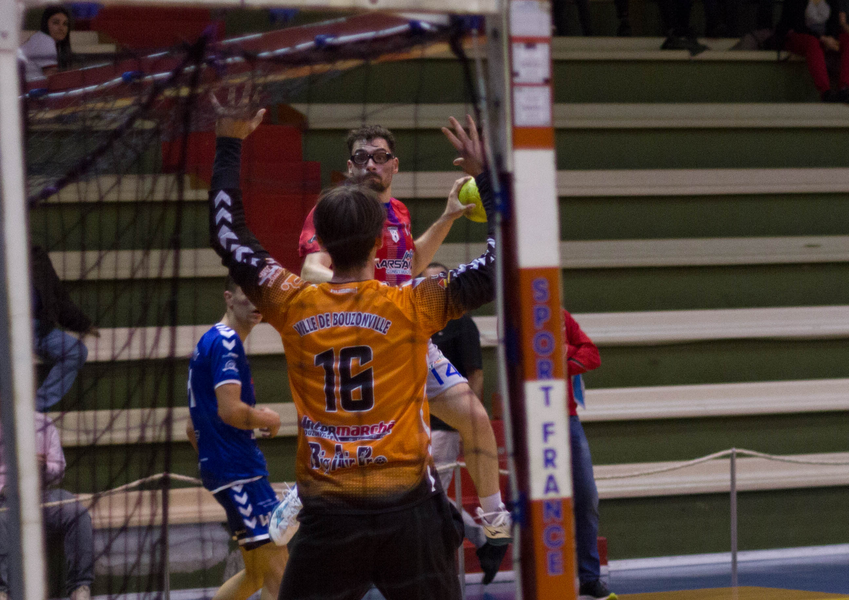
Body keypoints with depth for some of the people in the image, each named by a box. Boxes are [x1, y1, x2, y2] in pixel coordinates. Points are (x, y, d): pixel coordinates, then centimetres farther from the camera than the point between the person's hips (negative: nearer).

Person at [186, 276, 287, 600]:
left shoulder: (211, 342, 19)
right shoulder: (226, 342, -12)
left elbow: (193, 427, 25)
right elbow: (230, 410, -24)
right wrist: (268, 420, -7)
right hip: (238, 470, -10)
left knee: (259, 573, 16)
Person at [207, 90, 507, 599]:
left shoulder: (293, 307, 1)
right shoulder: (412, 307, -6)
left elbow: (229, 237, 13)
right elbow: (499, 265, -1)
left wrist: (229, 144, 21)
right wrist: (486, 176, 6)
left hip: (327, 517, 2)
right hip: (407, 507, -2)